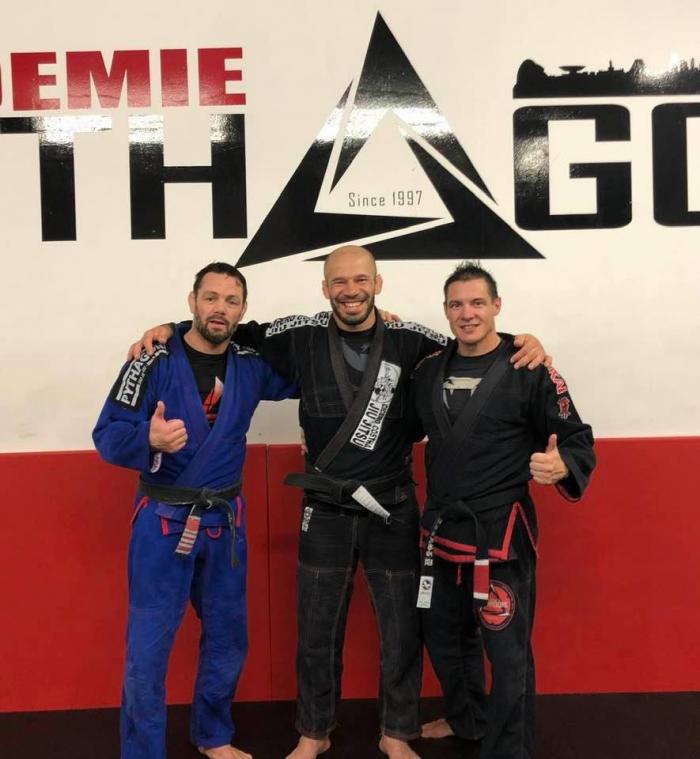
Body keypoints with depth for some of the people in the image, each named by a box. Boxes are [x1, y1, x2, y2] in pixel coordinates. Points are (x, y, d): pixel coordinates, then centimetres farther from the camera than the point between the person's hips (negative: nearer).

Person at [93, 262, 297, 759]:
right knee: (148, 648, 0)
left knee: (228, 639, 16)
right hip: (163, 521, -4)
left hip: (226, 520, 5)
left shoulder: (252, 365, -1)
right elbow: (108, 437, -15)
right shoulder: (155, 362, -13)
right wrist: (150, 439, -37)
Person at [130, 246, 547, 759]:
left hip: (393, 509, 0)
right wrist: (169, 329, -3)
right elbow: (236, 331, 5)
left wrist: (522, 341, -13)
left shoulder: (408, 340, -6)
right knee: (317, 631, 14)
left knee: (402, 630, 14)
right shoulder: (302, 336, -6)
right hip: (325, 511, 0)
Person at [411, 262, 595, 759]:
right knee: (444, 634, 22)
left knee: (507, 650, 2)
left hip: (501, 531, -6)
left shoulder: (530, 370, -12)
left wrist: (561, 467, -30)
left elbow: (579, 441, -9)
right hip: (442, 528, 6)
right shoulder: (429, 371, 5)